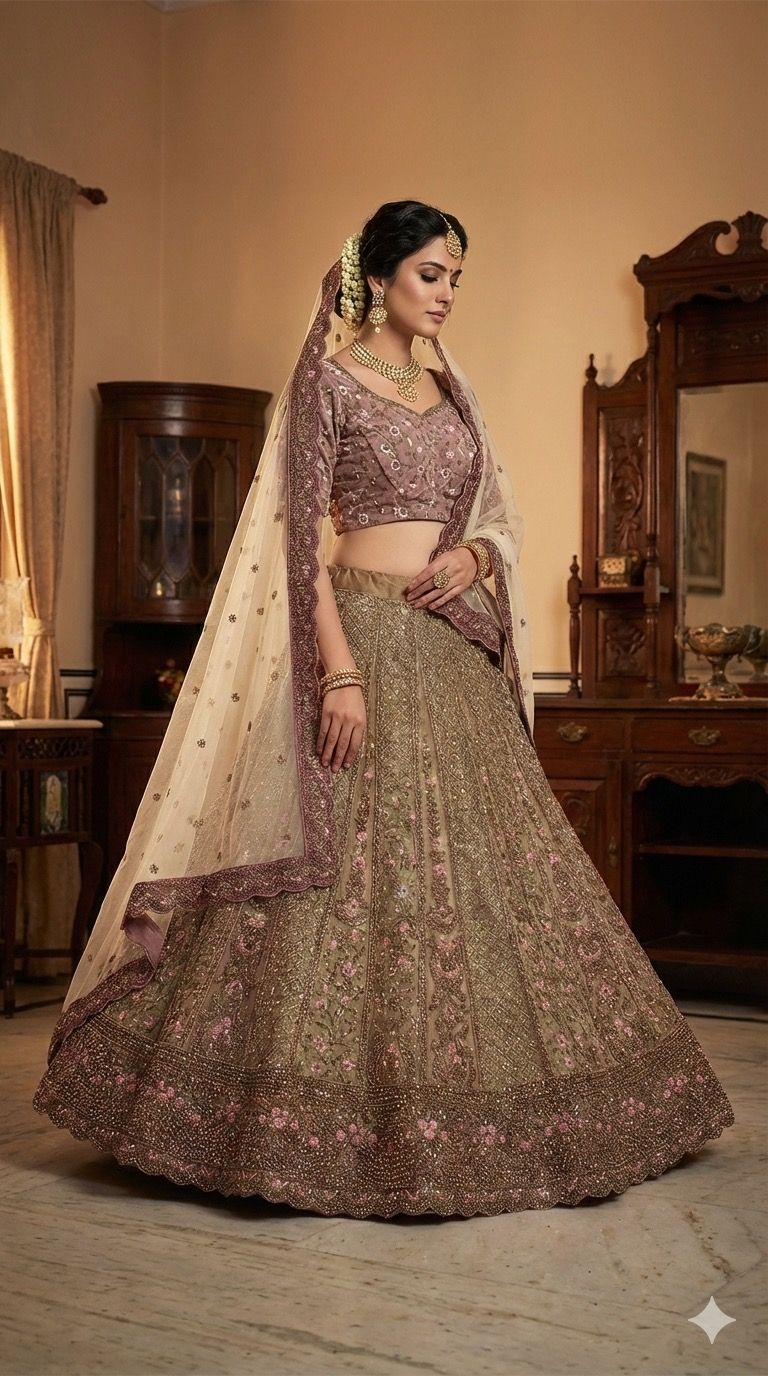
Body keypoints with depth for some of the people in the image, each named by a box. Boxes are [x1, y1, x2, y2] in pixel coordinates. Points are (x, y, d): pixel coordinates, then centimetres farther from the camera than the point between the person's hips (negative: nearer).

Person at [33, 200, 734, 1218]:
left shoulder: (450, 388, 18)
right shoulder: (329, 379, -1)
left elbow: (501, 517, 21)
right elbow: (304, 537, -9)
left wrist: (475, 555, -3)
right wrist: (339, 667, -19)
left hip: (456, 658, 7)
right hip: (366, 639, -7)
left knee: (480, 869, 7)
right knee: (354, 875, -7)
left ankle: (471, 1117, 18)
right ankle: (337, 1123, 4)